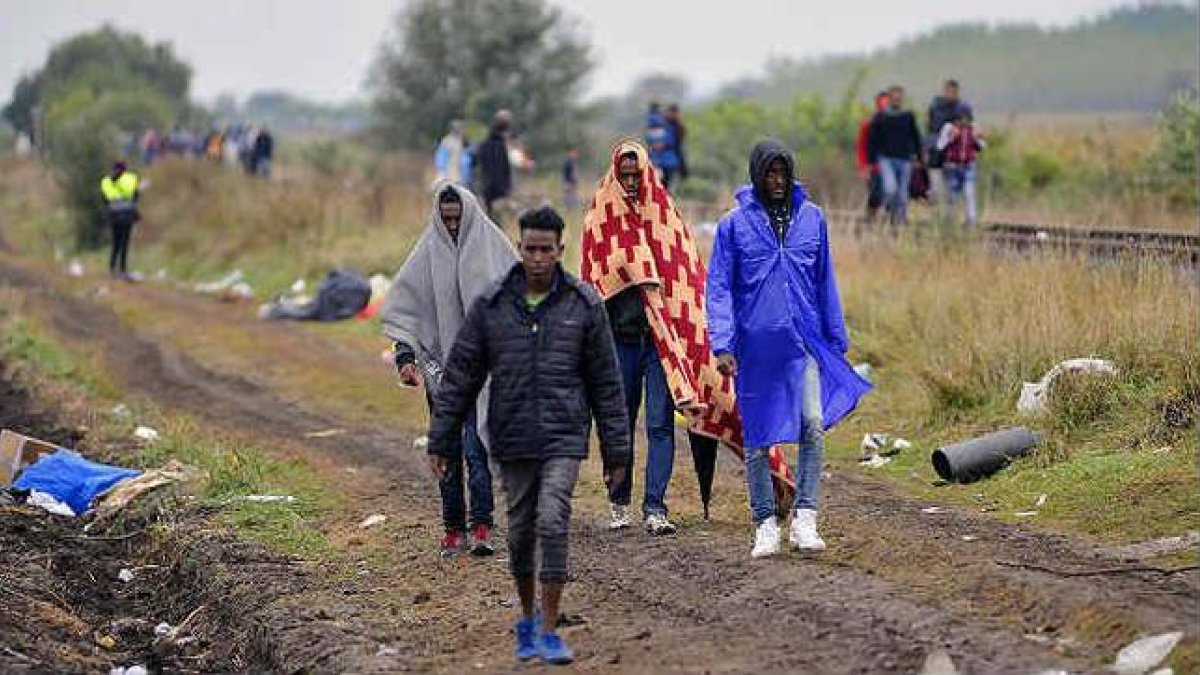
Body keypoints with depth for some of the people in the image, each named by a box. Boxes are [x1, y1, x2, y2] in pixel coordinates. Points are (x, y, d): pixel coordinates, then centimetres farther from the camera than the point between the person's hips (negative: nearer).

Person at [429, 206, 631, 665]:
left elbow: (606, 383, 4)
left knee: (553, 525, -15)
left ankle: (549, 632, -11)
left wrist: (617, 451, 5)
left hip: (564, 439, -2)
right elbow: (460, 375, 6)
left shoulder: (584, 305, 0)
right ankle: (527, 620, 31)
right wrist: (441, 440, 4)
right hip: (512, 440, 2)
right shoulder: (492, 305, 2)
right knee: (521, 533, 9)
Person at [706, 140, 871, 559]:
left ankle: (804, 517, -6)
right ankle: (766, 524, 14)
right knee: (757, 439, 5)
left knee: (813, 424, -12)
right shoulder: (734, 224, -1)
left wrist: (836, 339, 12)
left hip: (805, 343, 1)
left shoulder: (811, 218, 7)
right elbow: (719, 288, -2)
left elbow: (824, 282, 13)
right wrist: (722, 343, -12)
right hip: (755, 347, -1)